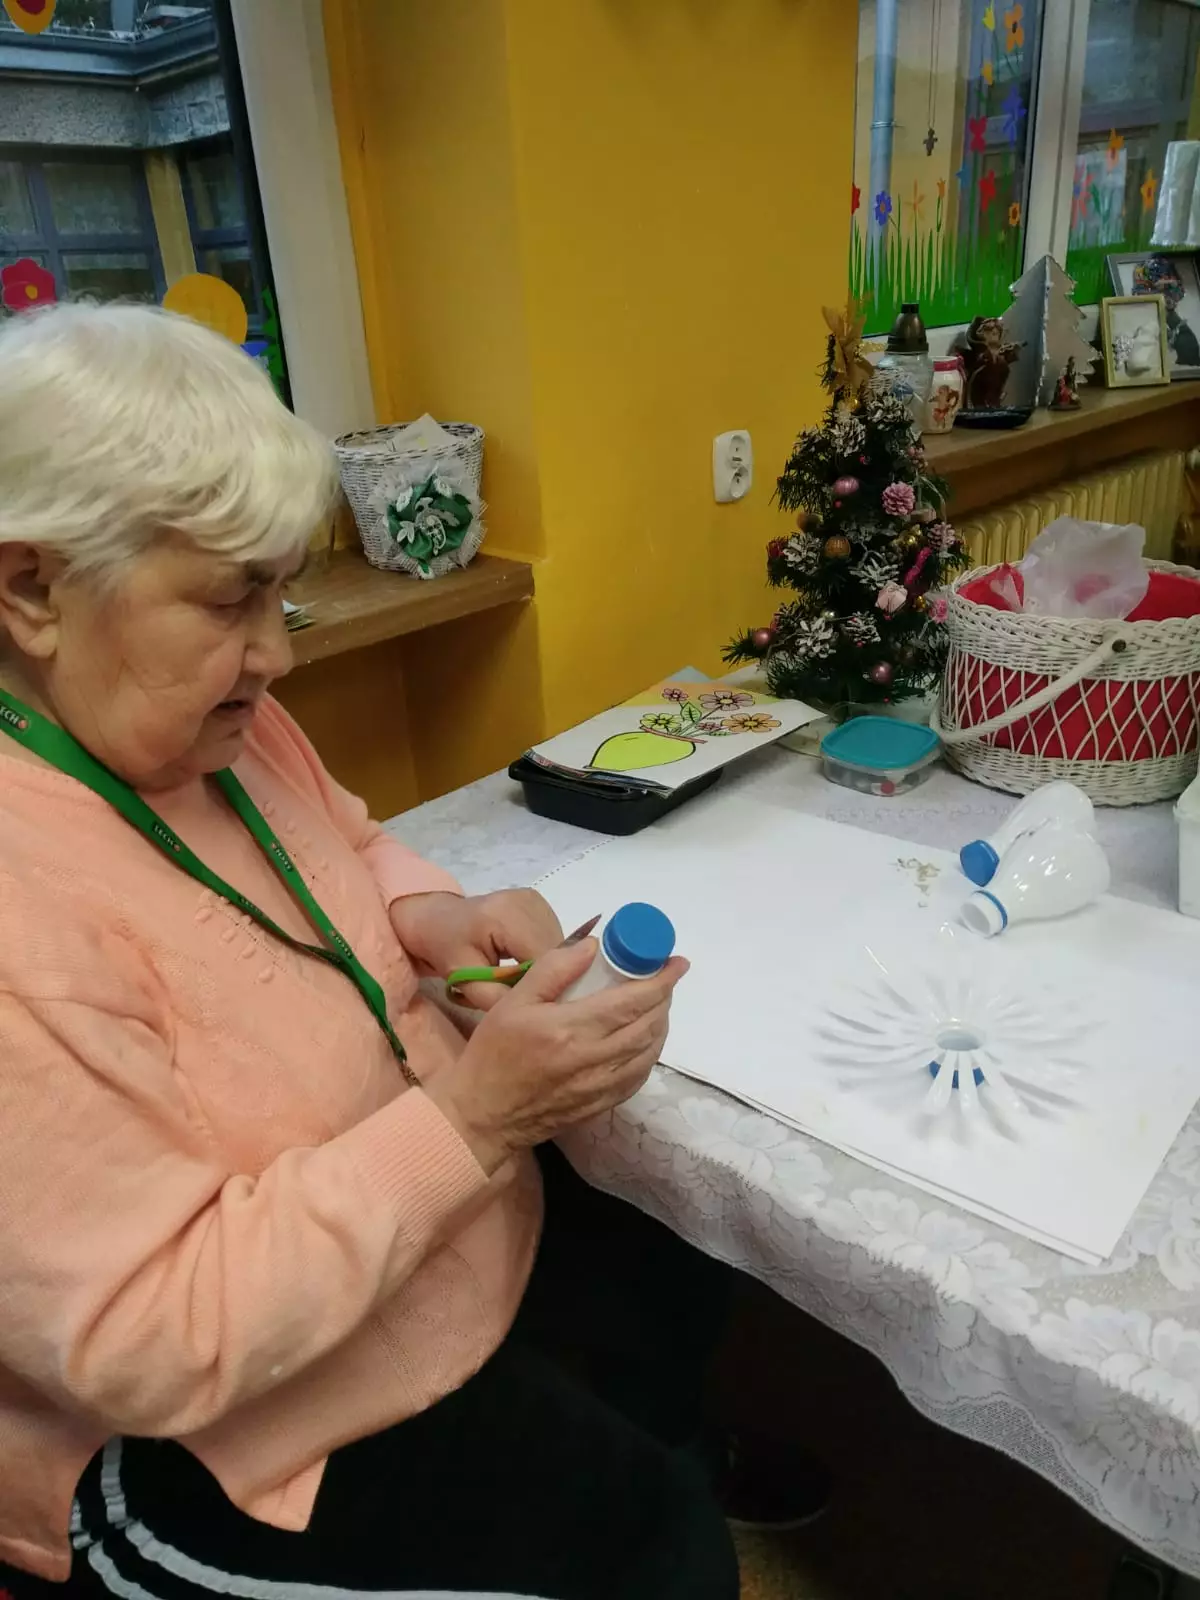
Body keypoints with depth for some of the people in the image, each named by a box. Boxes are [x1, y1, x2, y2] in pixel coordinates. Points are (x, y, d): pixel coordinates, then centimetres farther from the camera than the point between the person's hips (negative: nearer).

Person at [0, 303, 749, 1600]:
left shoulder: (203, 718, -7)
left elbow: (344, 840, 11)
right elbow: (151, 1350, -30)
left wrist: (431, 916, -10)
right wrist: (470, 1118, -33)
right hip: (219, 1444, -7)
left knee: (711, 1302, 17)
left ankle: (728, 1477, 47)